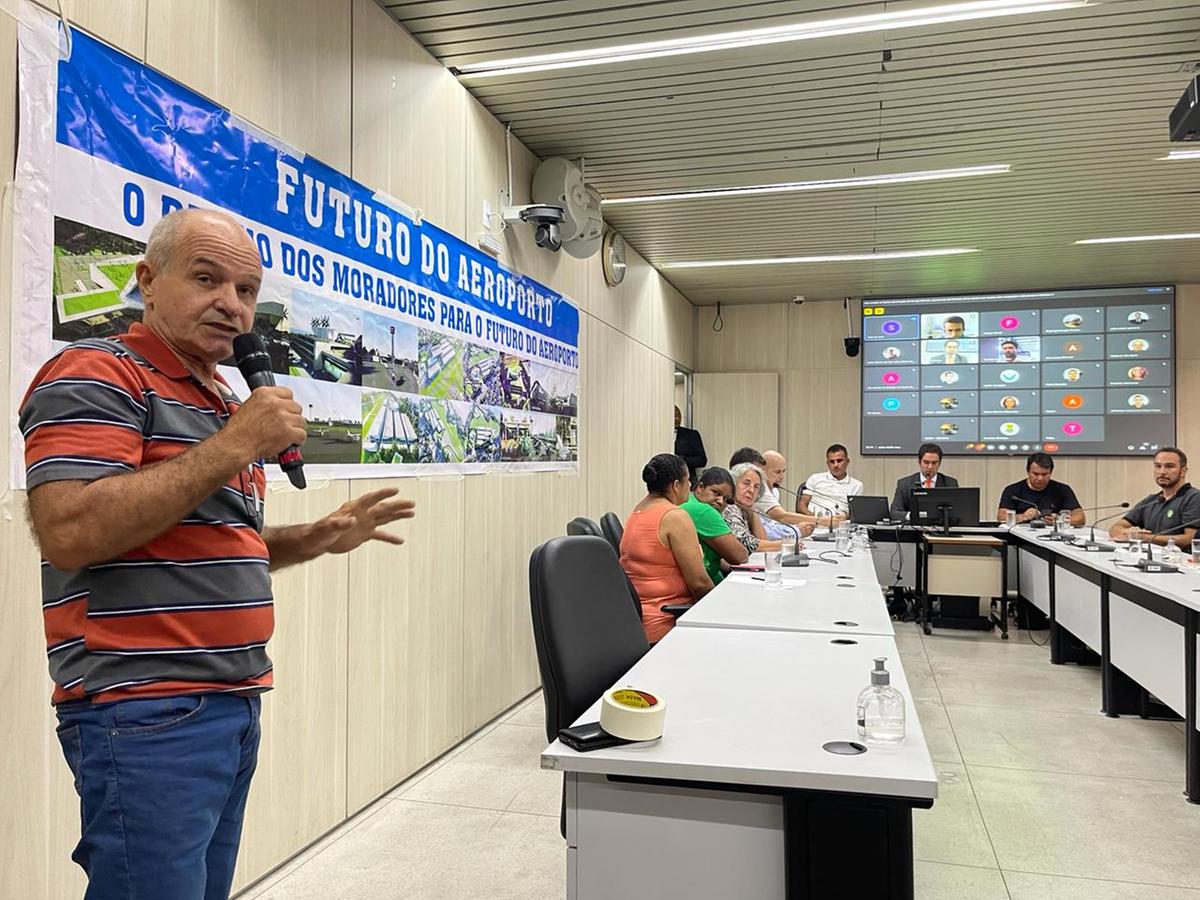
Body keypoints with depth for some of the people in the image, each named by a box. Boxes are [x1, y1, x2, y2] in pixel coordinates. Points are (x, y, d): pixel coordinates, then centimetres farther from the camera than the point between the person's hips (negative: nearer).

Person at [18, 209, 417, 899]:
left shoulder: (222, 401, 18)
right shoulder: (97, 377, -9)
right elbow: (70, 533, -24)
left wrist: (320, 538, 10)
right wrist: (234, 448, -21)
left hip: (233, 706, 9)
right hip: (146, 714, -9)